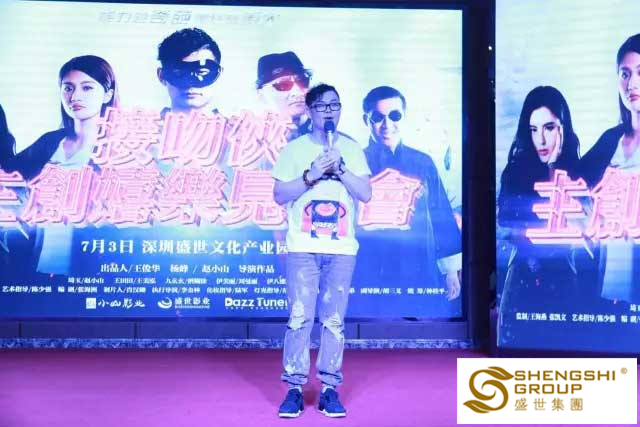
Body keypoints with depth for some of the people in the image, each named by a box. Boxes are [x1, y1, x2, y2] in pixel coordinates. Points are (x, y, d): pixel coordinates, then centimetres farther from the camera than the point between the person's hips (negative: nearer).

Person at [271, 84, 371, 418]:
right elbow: (279, 196, -1)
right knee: (300, 318, -5)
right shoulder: (294, 149, 5)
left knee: (334, 320, 2)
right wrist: (312, 174, -12)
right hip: (303, 247, -1)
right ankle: (294, 388, 3)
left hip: (342, 249, 1)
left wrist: (339, 167, -10)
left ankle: (329, 388, 9)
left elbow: (366, 194, 1)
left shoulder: (351, 149, 10)